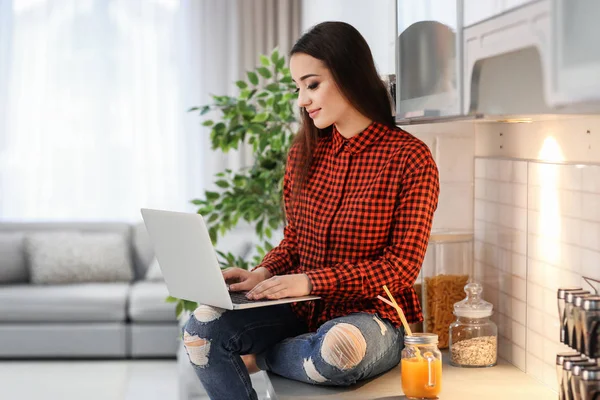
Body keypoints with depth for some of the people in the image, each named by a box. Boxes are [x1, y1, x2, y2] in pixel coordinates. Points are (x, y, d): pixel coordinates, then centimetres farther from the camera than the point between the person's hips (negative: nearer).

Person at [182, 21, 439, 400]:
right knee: (203, 326, -20)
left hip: (372, 315, -4)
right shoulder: (305, 151, 6)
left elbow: (402, 267, -12)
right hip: (302, 310, 4)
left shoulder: (410, 157, -10)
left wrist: (311, 281, -21)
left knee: (337, 349, -38)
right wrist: (263, 274, -8)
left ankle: (259, 357, -5)